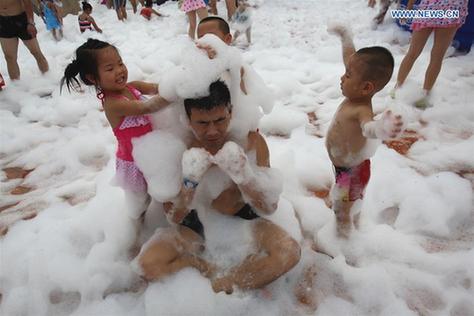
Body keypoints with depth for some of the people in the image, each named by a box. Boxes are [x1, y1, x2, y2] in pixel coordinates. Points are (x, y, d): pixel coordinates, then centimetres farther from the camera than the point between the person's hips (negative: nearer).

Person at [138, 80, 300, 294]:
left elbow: (270, 207, -17)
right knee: (148, 263, -22)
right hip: (197, 226, 1)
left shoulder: (252, 142, -16)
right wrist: (189, 182, -34)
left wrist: (243, 175, -36)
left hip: (243, 221, 0)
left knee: (290, 252, -25)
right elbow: (174, 217, -14)